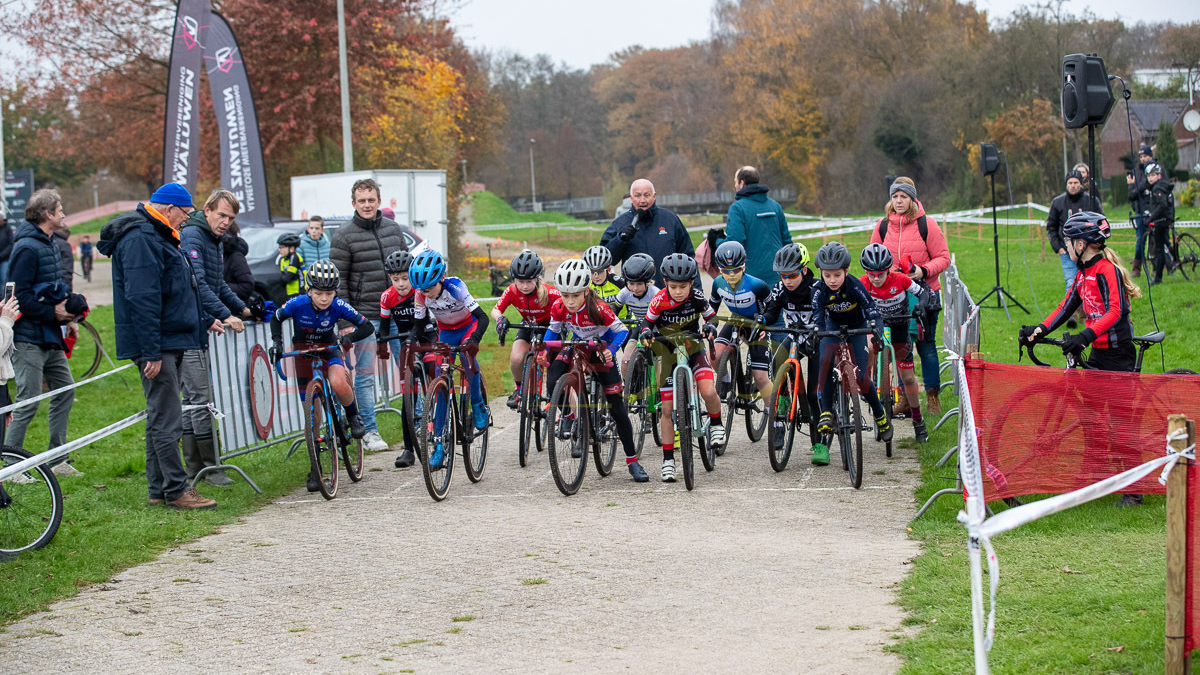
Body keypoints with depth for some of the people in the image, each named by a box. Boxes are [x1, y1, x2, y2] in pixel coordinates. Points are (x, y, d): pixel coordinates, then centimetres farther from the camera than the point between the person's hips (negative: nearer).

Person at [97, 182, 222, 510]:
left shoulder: (158, 236, 19)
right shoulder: (139, 239, -17)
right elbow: (142, 298, -23)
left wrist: (205, 320, 32)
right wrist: (151, 352, -25)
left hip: (171, 343, 11)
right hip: (156, 345, -11)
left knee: (161, 417, 13)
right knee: (167, 420, -9)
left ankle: (159, 489, 17)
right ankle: (176, 491, -6)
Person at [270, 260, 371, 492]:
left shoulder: (338, 306, -23)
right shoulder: (298, 304, -22)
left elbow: (367, 326, -19)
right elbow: (276, 319, -3)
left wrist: (350, 338, -37)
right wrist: (276, 341, -18)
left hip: (329, 351, -1)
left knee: (339, 384, -36)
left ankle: (353, 417, -4)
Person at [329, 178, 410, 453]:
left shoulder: (393, 228, 9)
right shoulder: (344, 236, -5)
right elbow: (338, 280, -6)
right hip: (364, 314, -4)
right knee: (364, 374, -1)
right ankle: (370, 431, 7)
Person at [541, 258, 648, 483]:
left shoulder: (598, 309, -32)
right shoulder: (559, 307, -21)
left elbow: (621, 330, -21)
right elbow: (553, 330, -2)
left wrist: (611, 350, -39)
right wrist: (544, 350, -19)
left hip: (600, 351, -3)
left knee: (617, 407, -3)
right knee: (552, 382, -27)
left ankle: (632, 461, 6)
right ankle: (568, 416, 4)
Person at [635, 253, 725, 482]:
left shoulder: (696, 297, -17)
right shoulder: (660, 300, -19)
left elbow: (710, 315, -1)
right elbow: (648, 321, -6)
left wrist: (710, 326, -23)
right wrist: (646, 332, -28)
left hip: (693, 349, 0)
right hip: (668, 353, 0)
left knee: (709, 392, -25)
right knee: (668, 409, 0)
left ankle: (716, 424, 6)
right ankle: (668, 459, 10)